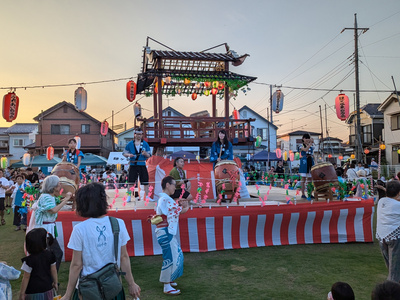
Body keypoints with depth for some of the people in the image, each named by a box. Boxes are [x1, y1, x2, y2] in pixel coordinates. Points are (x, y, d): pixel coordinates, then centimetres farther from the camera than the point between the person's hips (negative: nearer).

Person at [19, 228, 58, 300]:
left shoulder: (29, 260, -18)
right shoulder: (50, 255, -7)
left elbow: (26, 278, -11)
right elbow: (53, 270, 3)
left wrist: (22, 293, 0)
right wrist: (55, 282, 18)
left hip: (33, 293, -4)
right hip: (48, 290, 4)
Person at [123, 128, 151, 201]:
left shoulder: (145, 144, 5)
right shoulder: (130, 144, 5)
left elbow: (149, 155, 6)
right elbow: (124, 153, 10)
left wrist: (145, 154, -16)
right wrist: (129, 155, -11)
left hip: (142, 165, 1)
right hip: (133, 165, 0)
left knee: (145, 181, 0)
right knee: (131, 182, 0)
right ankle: (129, 197, 11)